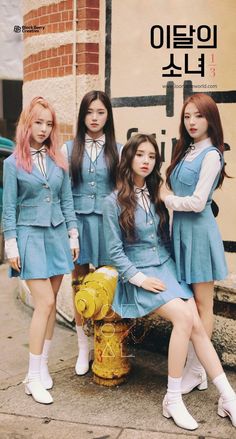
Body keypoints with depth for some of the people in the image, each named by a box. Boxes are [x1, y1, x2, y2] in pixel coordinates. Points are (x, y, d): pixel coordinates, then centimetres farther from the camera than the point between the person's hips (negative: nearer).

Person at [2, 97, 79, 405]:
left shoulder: (58, 160, 6)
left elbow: (67, 200, 10)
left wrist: (73, 234, 7)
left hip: (57, 234, 4)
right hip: (30, 236, -4)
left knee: (50, 302, 7)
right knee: (44, 303, -9)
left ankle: (43, 365, 20)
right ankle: (34, 376, 3)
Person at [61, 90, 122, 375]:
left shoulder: (118, 151, 6)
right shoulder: (69, 149, 7)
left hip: (108, 221, 0)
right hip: (78, 220, 1)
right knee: (80, 285, 5)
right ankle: (83, 348, 19)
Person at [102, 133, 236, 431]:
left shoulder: (156, 196, 11)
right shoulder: (114, 202, -4)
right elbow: (115, 251, -6)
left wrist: (170, 269, 6)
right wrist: (139, 278, -14)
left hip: (166, 267, 5)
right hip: (138, 274, -4)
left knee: (197, 325, -14)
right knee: (183, 317, -26)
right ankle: (173, 399, -14)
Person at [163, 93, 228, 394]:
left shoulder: (210, 155, -11)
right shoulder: (186, 151, 14)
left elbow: (197, 202, -16)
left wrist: (167, 199, -6)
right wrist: (168, 197, -2)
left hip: (198, 231, -8)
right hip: (181, 229, 8)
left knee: (202, 305, 3)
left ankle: (195, 371, 13)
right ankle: (191, 364, 21)